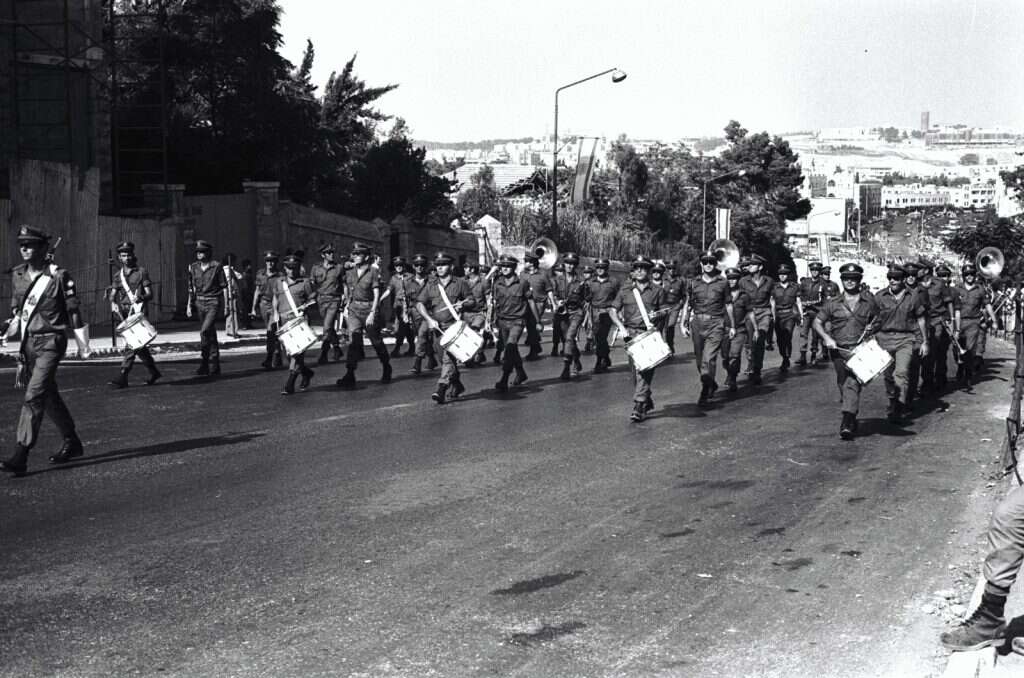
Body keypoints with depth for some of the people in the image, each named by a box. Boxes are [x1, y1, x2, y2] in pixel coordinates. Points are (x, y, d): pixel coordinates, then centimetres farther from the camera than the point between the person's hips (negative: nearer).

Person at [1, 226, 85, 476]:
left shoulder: (58, 276, -11)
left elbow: (73, 310, -6)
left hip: (50, 342, -7)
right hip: (28, 342, 7)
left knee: (34, 396, -15)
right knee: (49, 395, 18)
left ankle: (20, 457, -18)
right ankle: (72, 443, 34)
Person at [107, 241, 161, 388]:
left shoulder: (141, 272, 1)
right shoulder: (118, 275, 15)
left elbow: (150, 294, -3)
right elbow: (113, 295, 12)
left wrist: (140, 297, -24)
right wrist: (113, 303, -11)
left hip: (138, 311, -6)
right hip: (125, 312, 6)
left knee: (132, 343, -14)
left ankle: (123, 376, -17)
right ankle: (153, 372, 24)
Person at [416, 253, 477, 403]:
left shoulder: (460, 283, 5)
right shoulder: (430, 285, 11)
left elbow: (472, 302, 9)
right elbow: (419, 303, 6)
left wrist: (463, 304, -13)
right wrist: (429, 319, -7)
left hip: (453, 325, -4)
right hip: (437, 327, 4)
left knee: (448, 357, -17)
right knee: (445, 358, 11)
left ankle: (441, 389, -24)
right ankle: (457, 386, 29)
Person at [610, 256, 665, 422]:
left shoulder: (657, 291, 8)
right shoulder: (625, 290, 10)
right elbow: (613, 310, 9)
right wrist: (621, 327, -3)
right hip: (631, 334, 2)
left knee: (645, 370, -13)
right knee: (636, 370, 6)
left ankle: (639, 406, -15)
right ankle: (647, 401, 26)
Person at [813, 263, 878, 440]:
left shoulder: (869, 300, 6)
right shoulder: (832, 303, 5)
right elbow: (817, 322, 8)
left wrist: (871, 327, -2)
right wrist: (826, 337, -8)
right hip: (838, 349, 3)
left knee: (853, 383, -18)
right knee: (843, 384, 11)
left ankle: (847, 423, -27)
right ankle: (852, 419, 28)